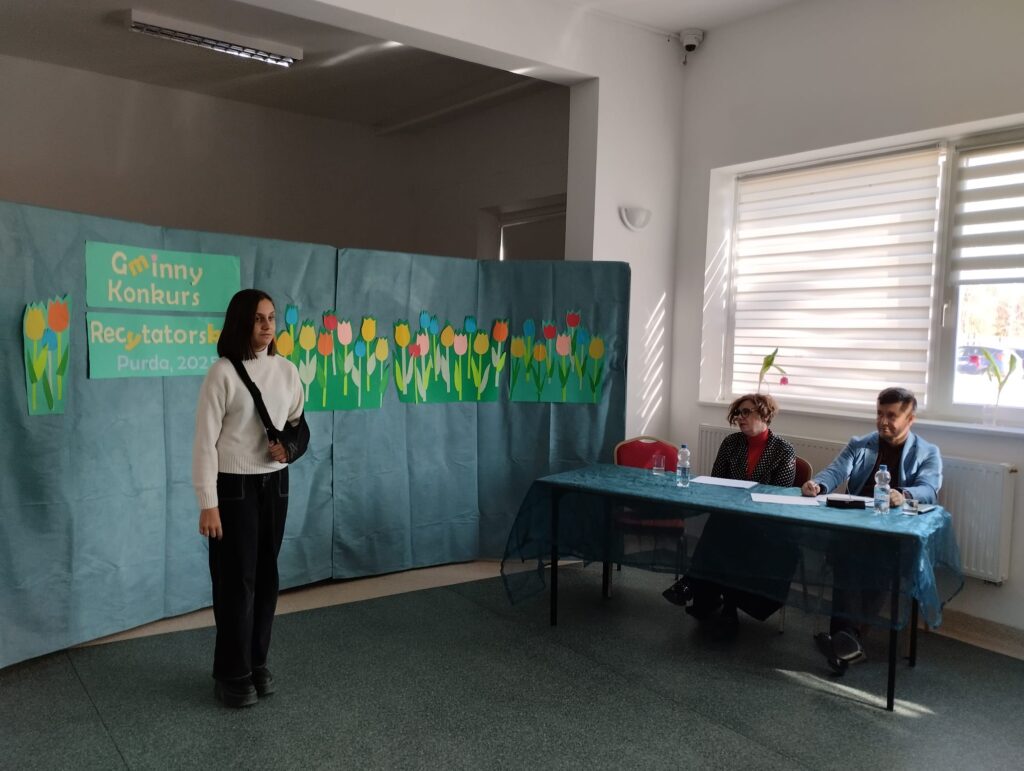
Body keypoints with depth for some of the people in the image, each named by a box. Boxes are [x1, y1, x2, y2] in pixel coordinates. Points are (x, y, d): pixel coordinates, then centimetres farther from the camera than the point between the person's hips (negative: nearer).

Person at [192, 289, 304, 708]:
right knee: (236, 579, 2)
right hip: (234, 486, -5)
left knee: (266, 576, 12)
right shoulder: (223, 373, -13)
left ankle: (257, 663, 28)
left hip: (275, 484, 5)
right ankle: (232, 674, 18)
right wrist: (207, 504, -15)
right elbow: (205, 441, -13)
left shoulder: (286, 370, 3)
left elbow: (299, 422, 17)